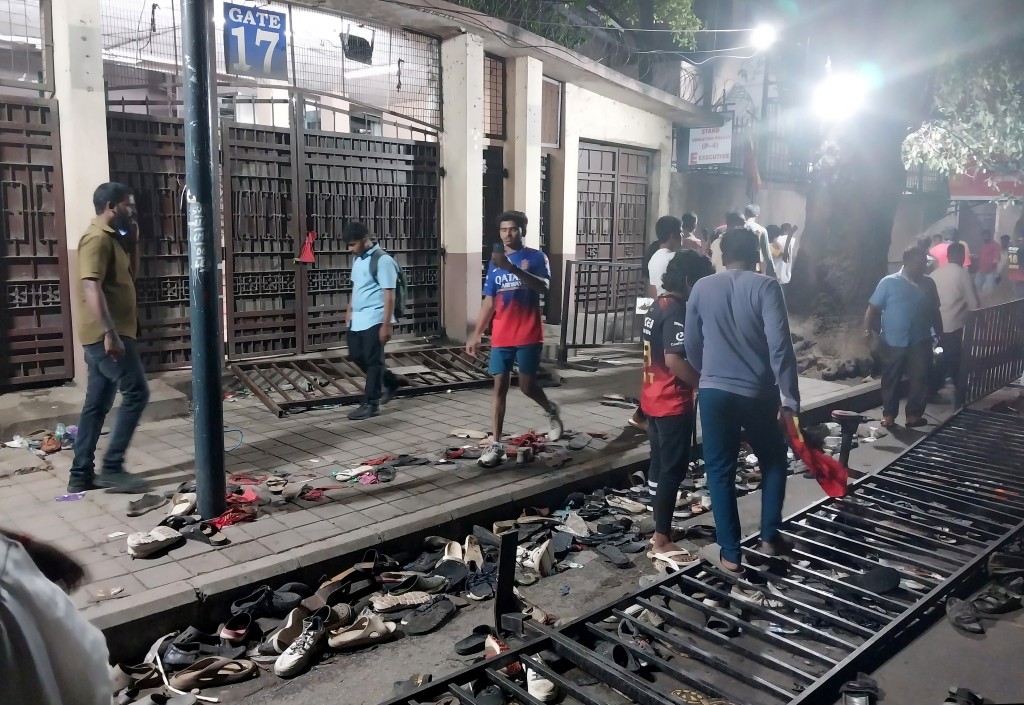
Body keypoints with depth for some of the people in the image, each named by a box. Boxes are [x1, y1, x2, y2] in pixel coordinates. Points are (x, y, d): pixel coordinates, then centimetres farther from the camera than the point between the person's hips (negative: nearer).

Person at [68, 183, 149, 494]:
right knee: (137, 392, -8)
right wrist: (110, 333, -29)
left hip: (108, 334, 10)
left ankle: (81, 474, 16)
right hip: (105, 334, -10)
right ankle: (112, 467, -3)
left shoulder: (112, 238, 18)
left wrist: (133, 242, 15)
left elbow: (130, 277, 27)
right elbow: (92, 288, -23)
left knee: (96, 404, 11)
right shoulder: (97, 238, -13)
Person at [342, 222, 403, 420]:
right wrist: (349, 310, 22)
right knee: (357, 356, 14)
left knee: (373, 360, -2)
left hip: (374, 319, -9)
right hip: (357, 319, 9)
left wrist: (386, 324, -21)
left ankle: (371, 404, 7)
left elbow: (389, 295, -18)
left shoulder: (382, 260, -15)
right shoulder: (357, 258, 11)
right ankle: (390, 383, 31)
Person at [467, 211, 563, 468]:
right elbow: (489, 302, 12)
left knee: (527, 386, 0)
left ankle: (551, 410, 32)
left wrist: (512, 268, -32)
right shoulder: (495, 262, 10)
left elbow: (543, 287, -21)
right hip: (501, 337, 4)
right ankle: (496, 444, 6)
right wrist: (476, 335, 7)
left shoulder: (536, 257, -2)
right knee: (500, 386, 2)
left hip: (528, 336, -4)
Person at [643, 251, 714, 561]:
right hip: (673, 402, -10)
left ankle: (660, 527, 28)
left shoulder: (658, 305, 11)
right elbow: (674, 360, -28)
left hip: (654, 398, 10)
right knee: (673, 470, -2)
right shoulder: (677, 311, -19)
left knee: (660, 465, 17)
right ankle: (661, 541, 4)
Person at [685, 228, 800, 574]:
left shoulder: (702, 287, 3)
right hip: (758, 393, -1)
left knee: (720, 470, 9)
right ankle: (770, 536, 27)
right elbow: (780, 345, -15)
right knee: (774, 462, 21)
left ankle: (729, 553, 12)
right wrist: (789, 395, -9)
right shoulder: (766, 286, -7)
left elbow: (692, 344, 9)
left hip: (713, 391, 1)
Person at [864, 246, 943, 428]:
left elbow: (934, 311, 16)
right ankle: (889, 414, 21)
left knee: (920, 379, 2)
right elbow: (873, 308, -7)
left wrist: (940, 334, 17)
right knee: (891, 380, 8)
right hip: (893, 342, -3)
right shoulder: (889, 282, -6)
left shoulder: (928, 284, 7)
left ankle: (914, 415, 13)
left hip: (920, 342, 3)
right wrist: (868, 330, -19)